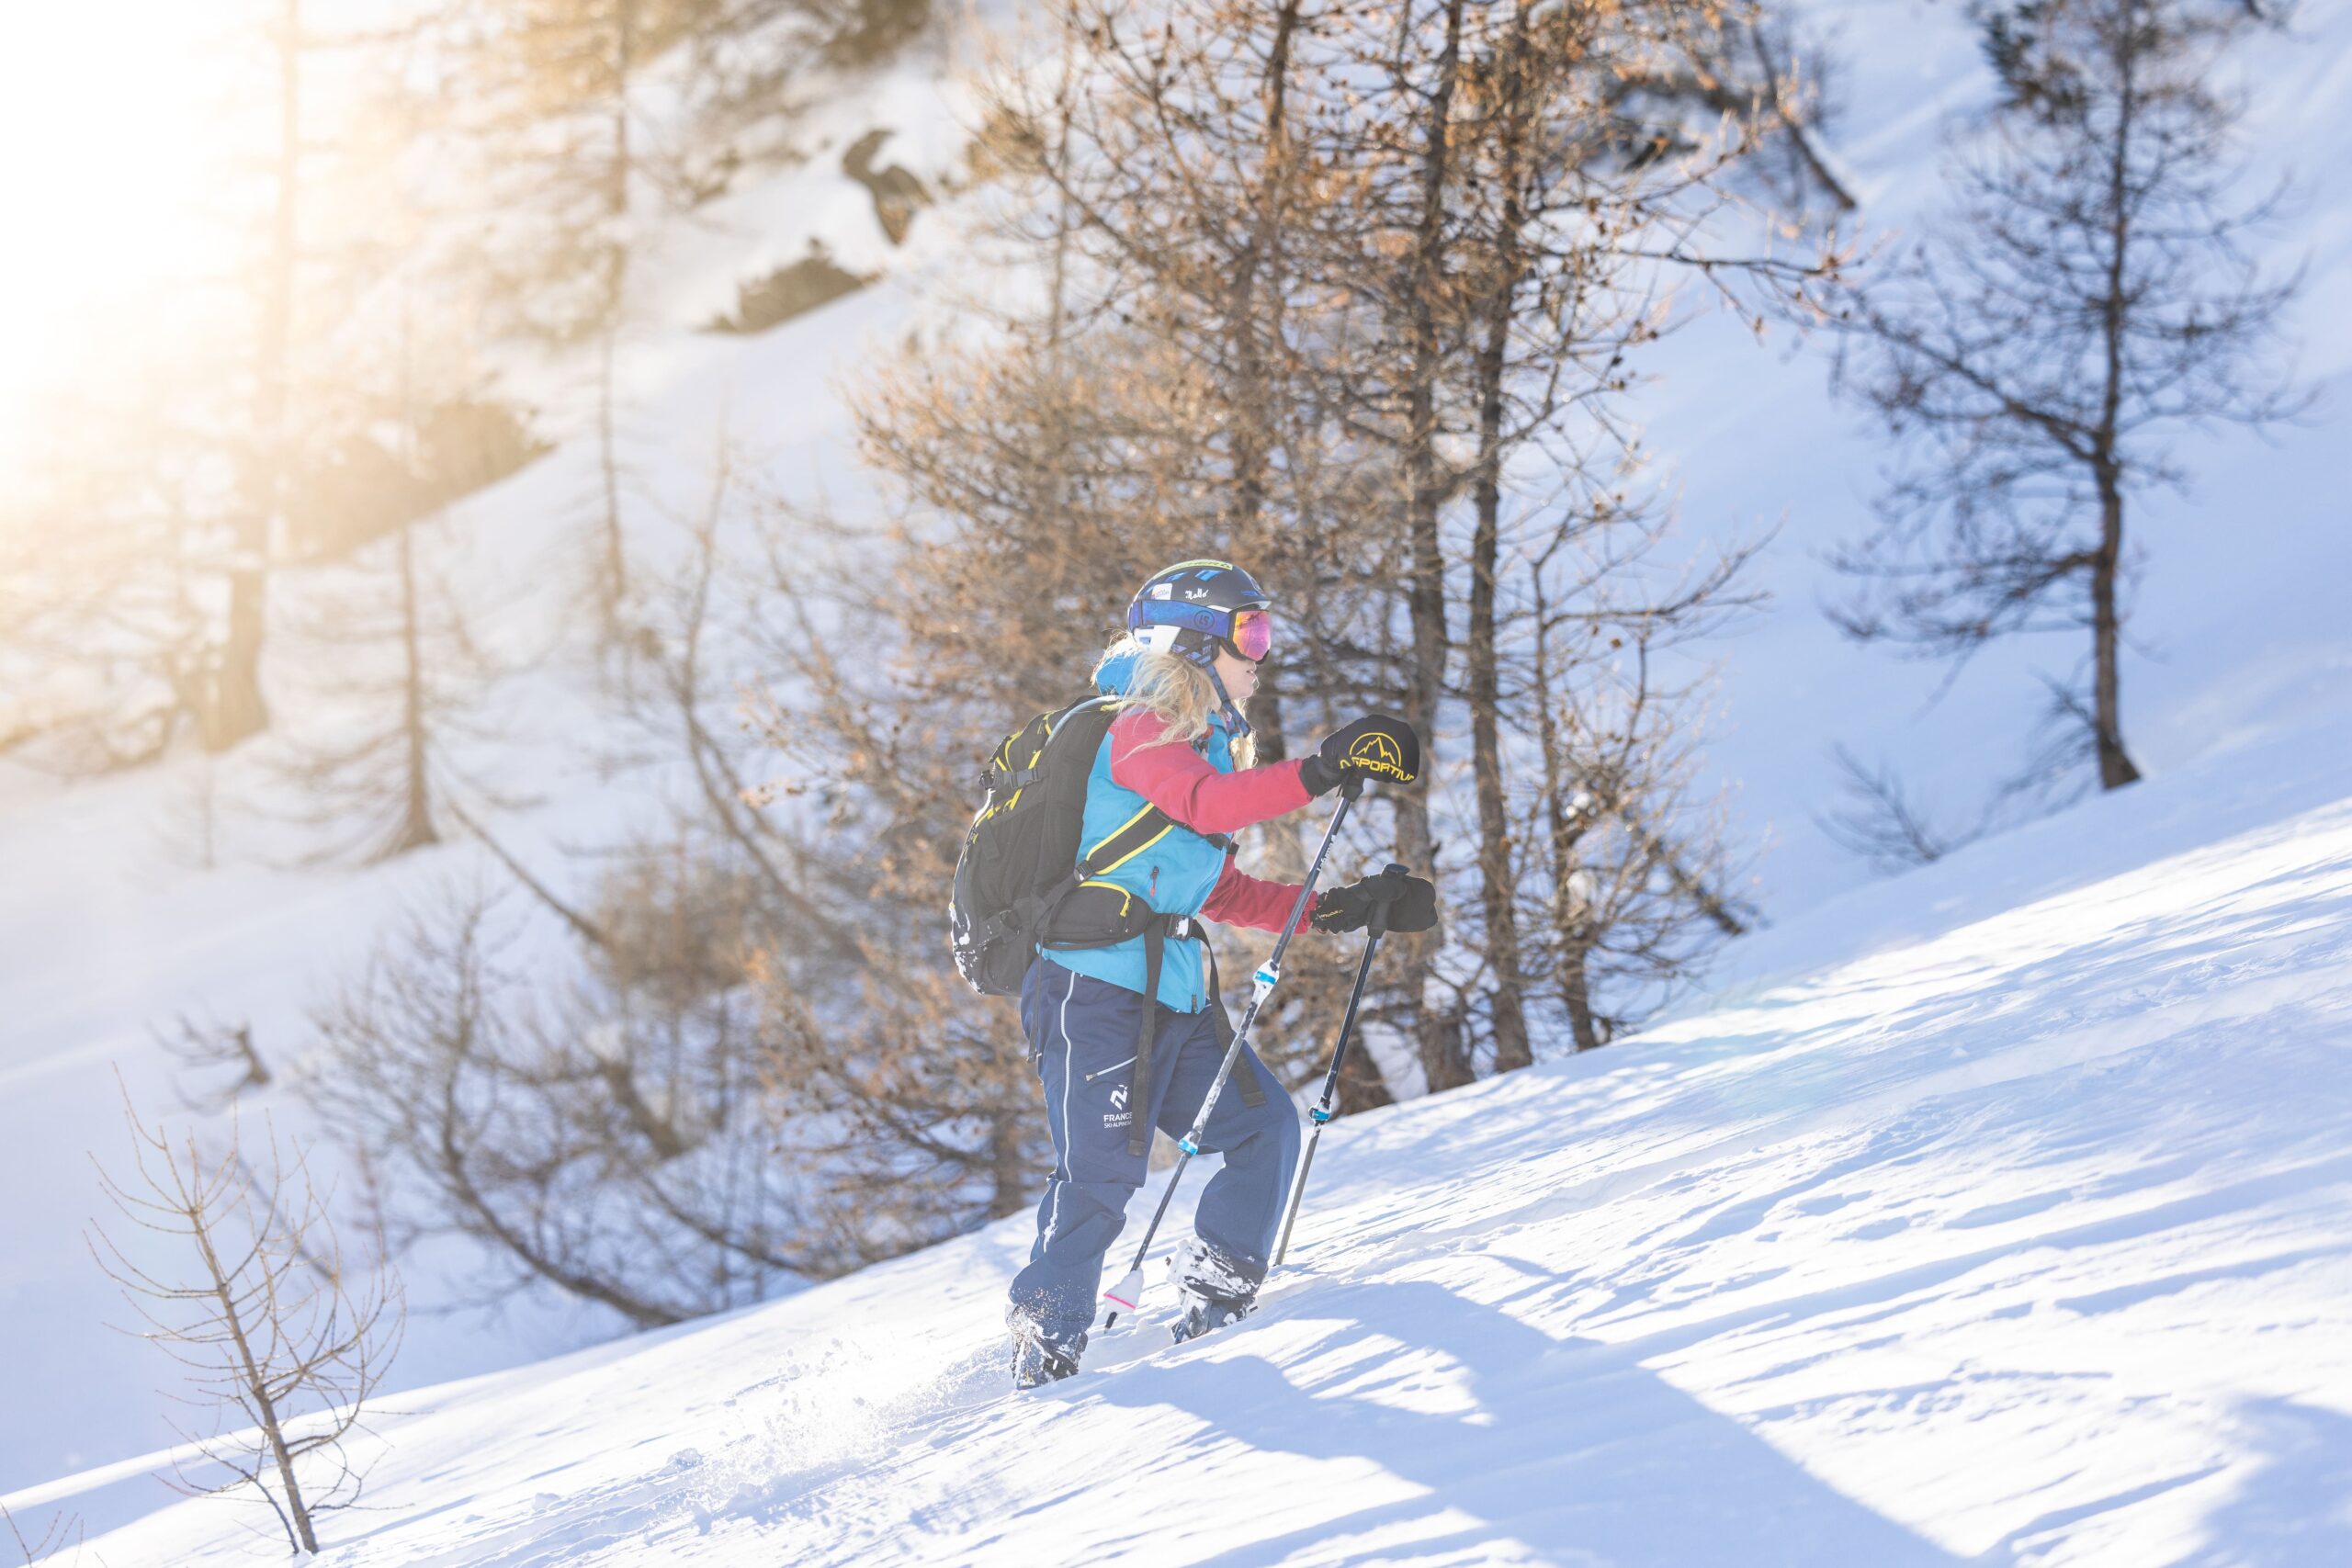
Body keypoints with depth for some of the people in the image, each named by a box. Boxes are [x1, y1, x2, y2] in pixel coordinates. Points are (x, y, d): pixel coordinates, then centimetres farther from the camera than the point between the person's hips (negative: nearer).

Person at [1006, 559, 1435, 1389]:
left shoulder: (1208, 744, 23)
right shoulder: (1142, 731, -6)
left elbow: (1219, 892, 26)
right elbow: (1202, 806, -28)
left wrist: (1331, 909, 17)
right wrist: (1320, 770, -36)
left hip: (1176, 997, 9)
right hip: (1098, 988, -9)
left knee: (1264, 1126, 3)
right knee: (1099, 1173, -12)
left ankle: (1215, 1302, 9)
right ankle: (1045, 1345, -4)